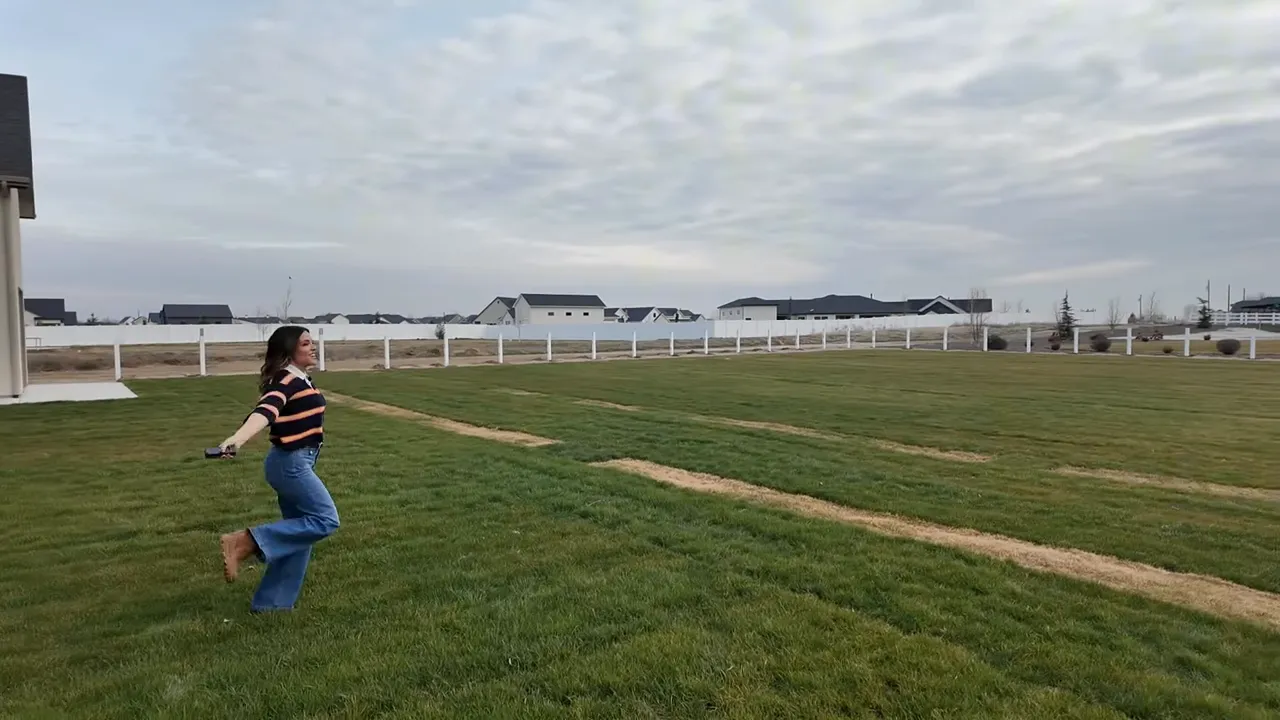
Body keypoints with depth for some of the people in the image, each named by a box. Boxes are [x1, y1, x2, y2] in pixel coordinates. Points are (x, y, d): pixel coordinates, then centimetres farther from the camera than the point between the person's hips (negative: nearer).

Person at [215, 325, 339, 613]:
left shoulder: (301, 379, 10)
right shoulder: (286, 381, -18)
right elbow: (264, 411, -37)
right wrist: (237, 439, -53)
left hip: (298, 463, 10)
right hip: (290, 463, -10)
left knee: (299, 531, 12)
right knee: (325, 520, -11)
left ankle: (272, 601, 21)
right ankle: (244, 542, -10)